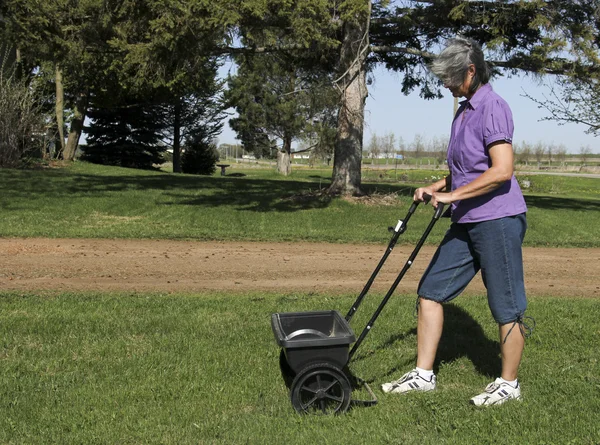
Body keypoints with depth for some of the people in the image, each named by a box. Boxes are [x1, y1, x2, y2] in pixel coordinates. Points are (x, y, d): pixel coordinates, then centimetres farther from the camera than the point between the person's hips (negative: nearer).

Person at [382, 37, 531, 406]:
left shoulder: (492, 107, -13)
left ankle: (509, 383, 19)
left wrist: (452, 195, -19)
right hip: (466, 223, 10)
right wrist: (435, 188, 13)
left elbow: (502, 170, -23)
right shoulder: (465, 110, 17)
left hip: (498, 220, -10)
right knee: (430, 291, 8)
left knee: (507, 307, 3)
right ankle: (423, 375, 17)